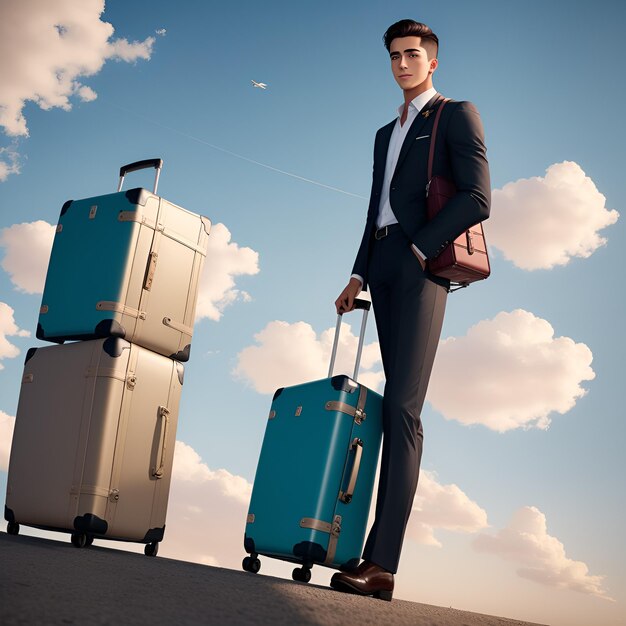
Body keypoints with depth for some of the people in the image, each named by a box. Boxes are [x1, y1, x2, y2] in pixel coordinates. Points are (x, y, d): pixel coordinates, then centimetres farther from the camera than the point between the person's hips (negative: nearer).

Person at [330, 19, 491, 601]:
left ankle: (382, 562, -19)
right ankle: (378, 551, 1)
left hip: (421, 267, -7)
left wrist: (418, 247, -13)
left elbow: (477, 199, -7)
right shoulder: (386, 133, 28)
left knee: (402, 406, -16)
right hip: (382, 270, 7)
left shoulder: (457, 115, 6)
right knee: (397, 409, 2)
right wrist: (358, 274, 13)